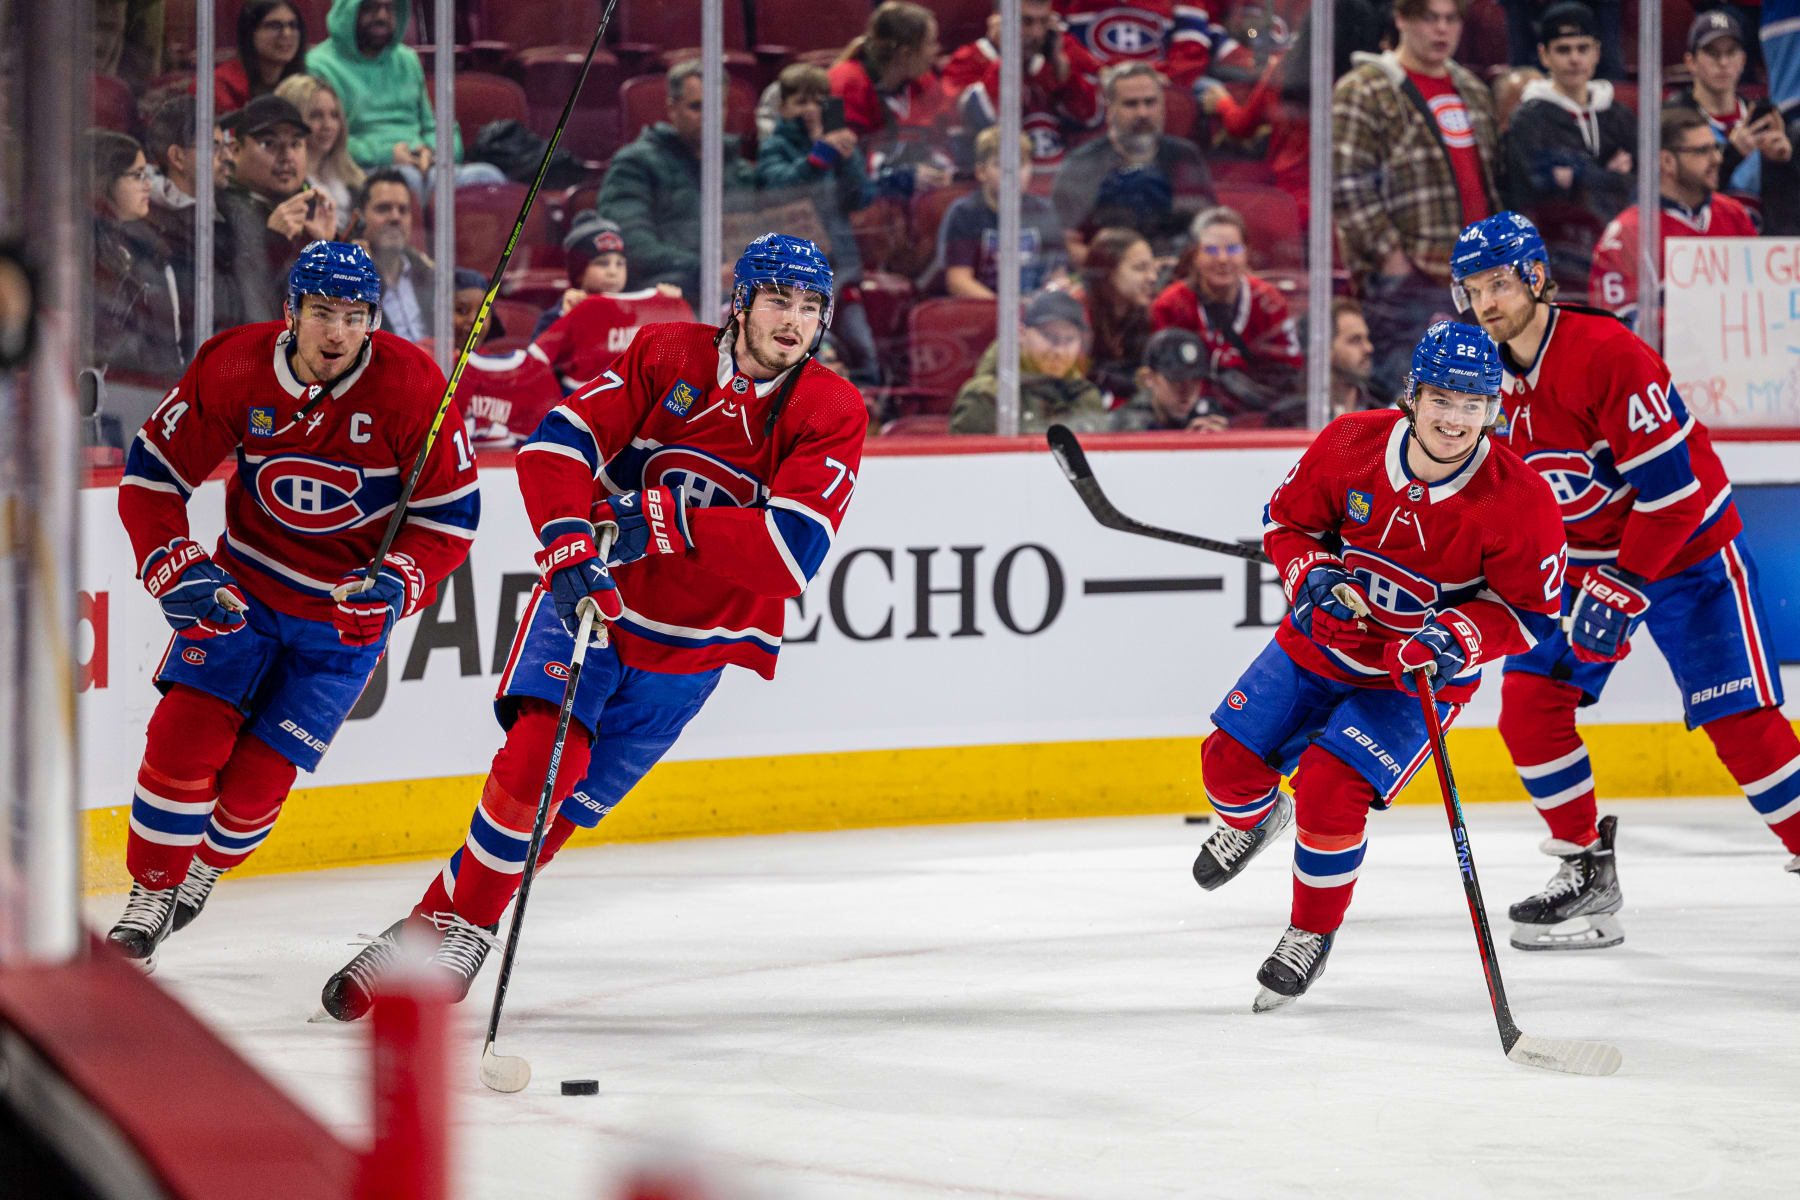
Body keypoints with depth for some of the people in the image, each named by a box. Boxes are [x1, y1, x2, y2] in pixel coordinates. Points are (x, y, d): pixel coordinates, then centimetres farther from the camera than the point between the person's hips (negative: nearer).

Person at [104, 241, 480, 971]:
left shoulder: (411, 388, -20)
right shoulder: (233, 371, -17)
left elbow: (451, 513, -11)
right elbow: (151, 474, -6)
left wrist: (399, 581, -27)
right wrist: (176, 570, -19)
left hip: (350, 609, -1)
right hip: (245, 583, 1)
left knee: (257, 777, -5)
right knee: (184, 737, -12)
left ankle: (201, 875, 25)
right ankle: (148, 900, 6)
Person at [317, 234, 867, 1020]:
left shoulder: (832, 415, -10)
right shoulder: (668, 356, -8)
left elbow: (793, 553, -23)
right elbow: (558, 443, -12)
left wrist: (667, 523, -30)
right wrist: (570, 544, -29)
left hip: (692, 645, 1)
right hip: (591, 598, -1)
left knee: (569, 801, 0)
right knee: (540, 755, -20)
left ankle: (462, 928, 16)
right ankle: (439, 924, -9)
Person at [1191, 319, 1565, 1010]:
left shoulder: (1518, 501, -25)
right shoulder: (1351, 446, -19)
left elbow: (1530, 614, -15)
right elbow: (1286, 520, -1)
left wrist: (1456, 640, -32)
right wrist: (1313, 577, -21)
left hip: (1423, 675, -4)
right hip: (1322, 640, 4)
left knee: (1330, 790, -21)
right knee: (1231, 762, 5)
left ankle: (1313, 933, 5)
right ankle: (1252, 822, 45)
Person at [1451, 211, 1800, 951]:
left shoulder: (1607, 355, -26)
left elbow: (1671, 482, -27)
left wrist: (1625, 587, -26)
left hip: (1688, 548, -7)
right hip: (1583, 557, 7)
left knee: (1740, 720, -12)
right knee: (1530, 703, -6)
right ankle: (1587, 871, 5)